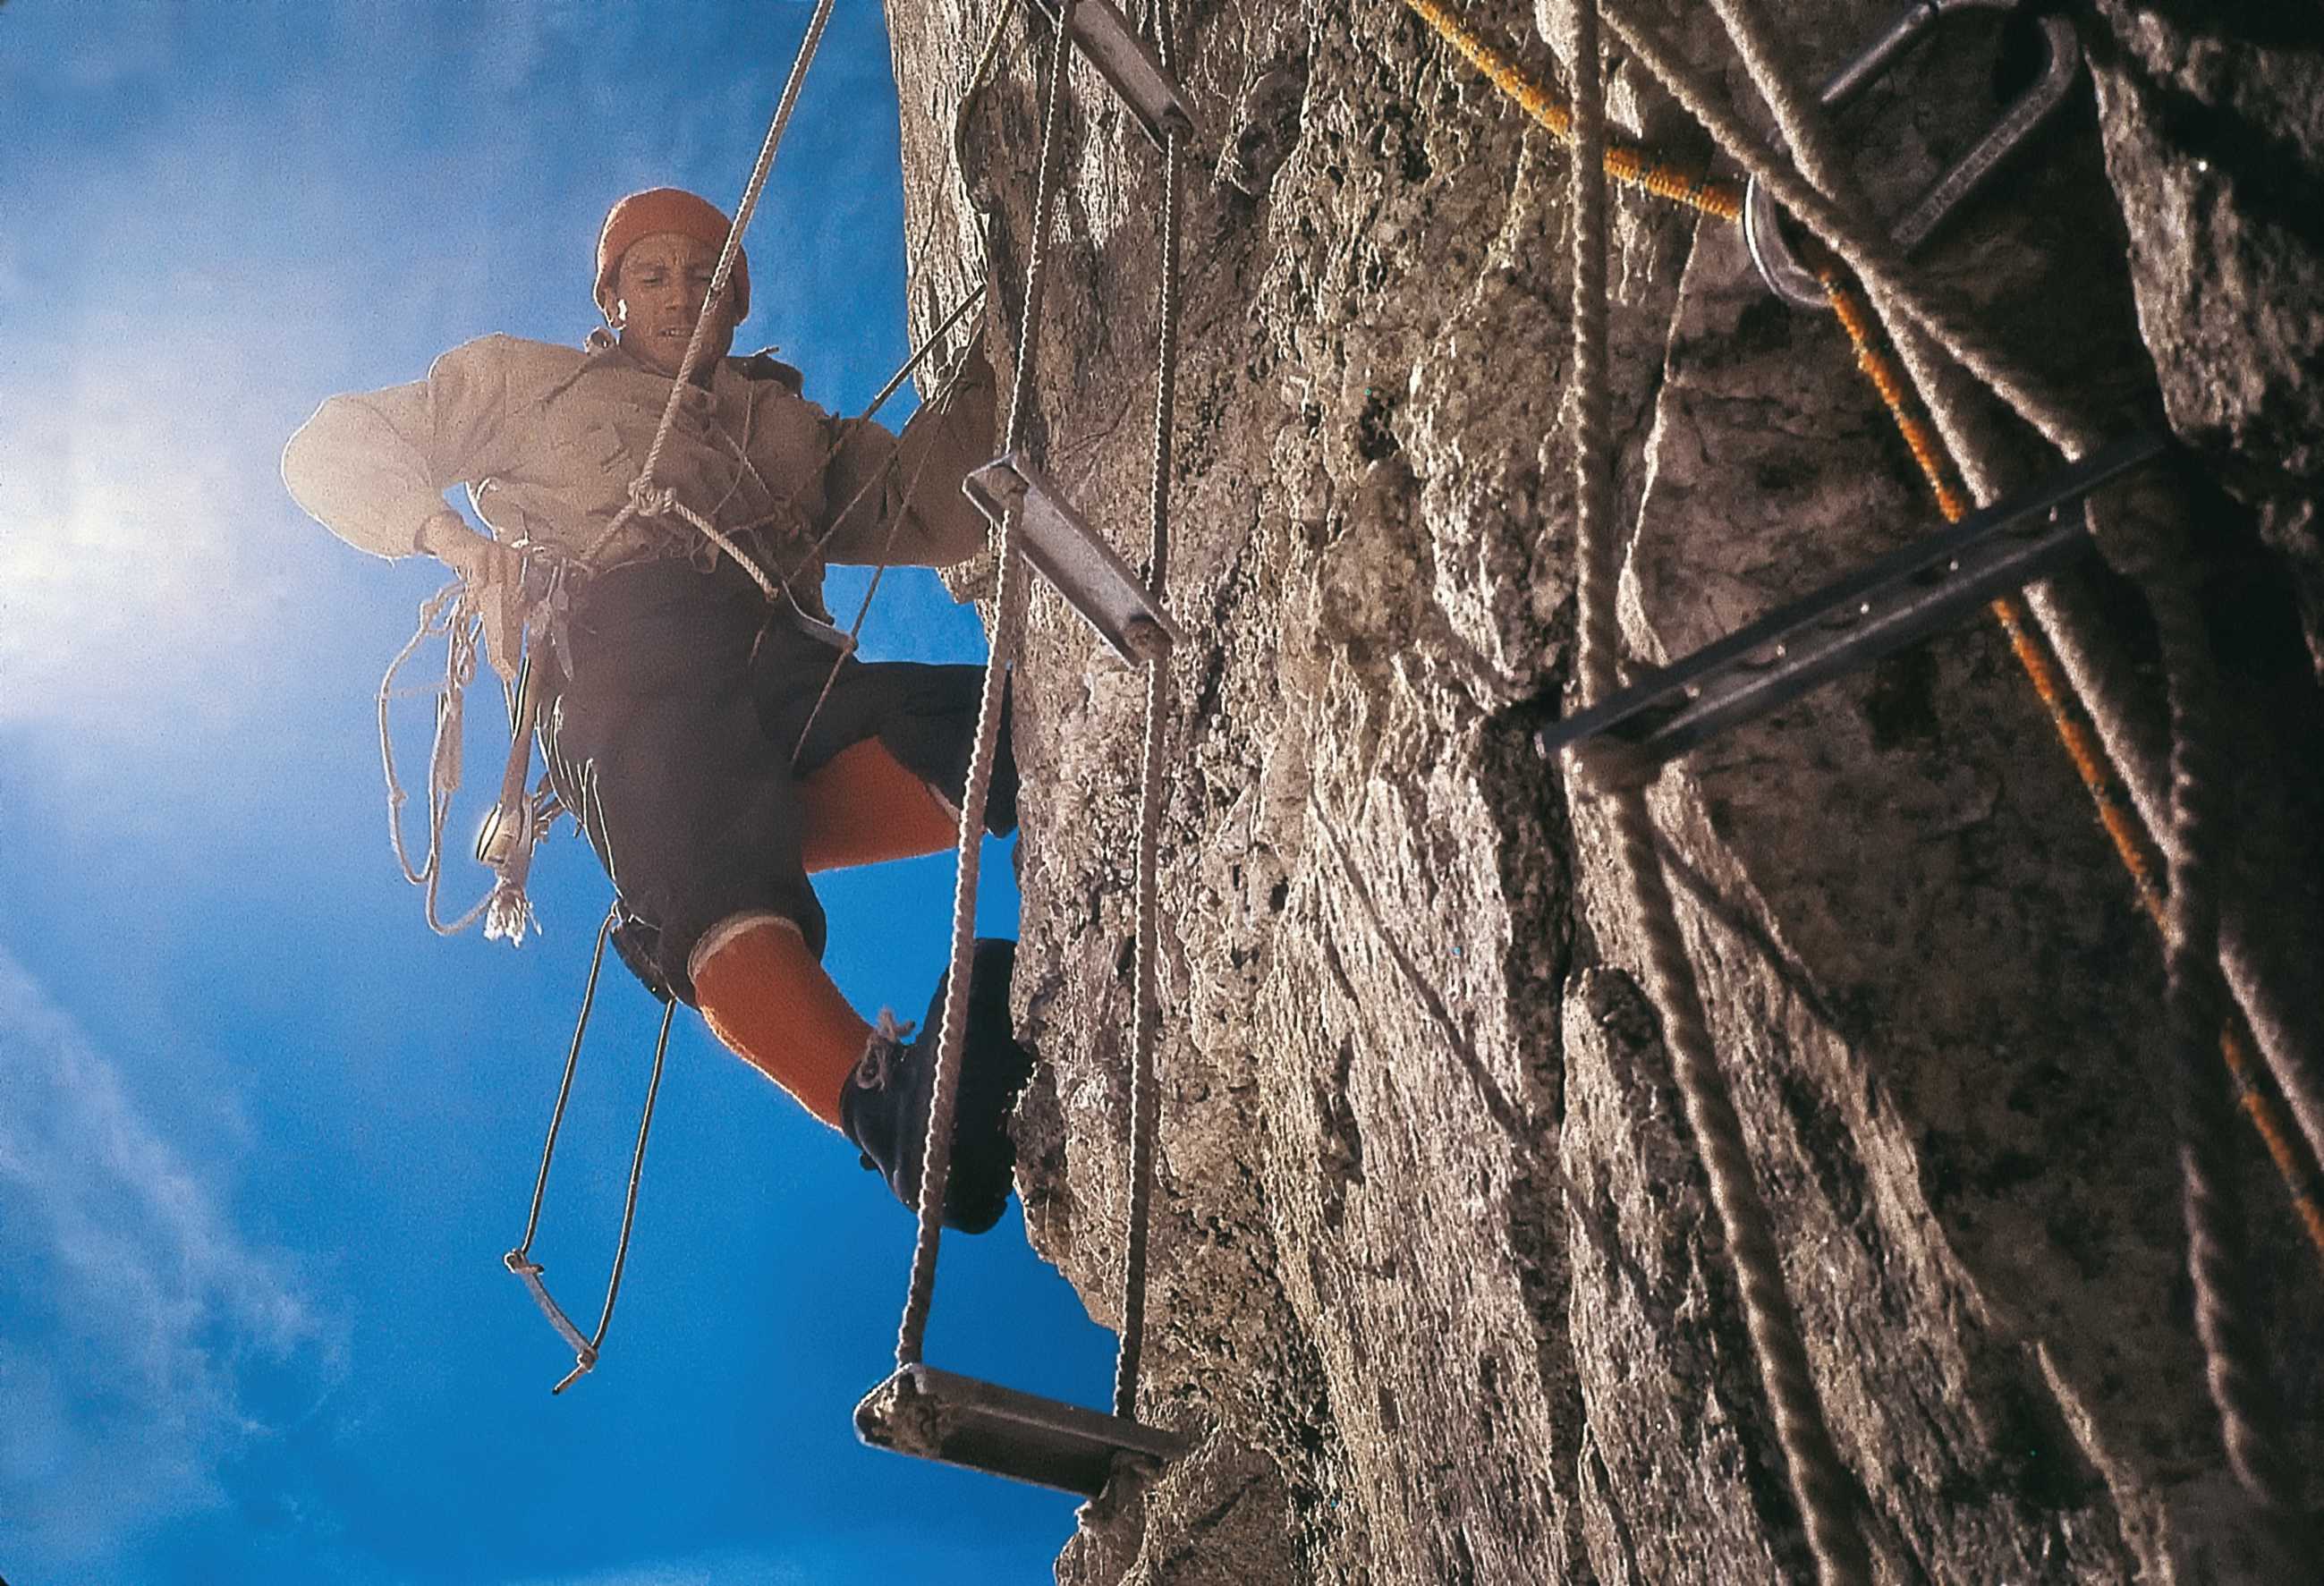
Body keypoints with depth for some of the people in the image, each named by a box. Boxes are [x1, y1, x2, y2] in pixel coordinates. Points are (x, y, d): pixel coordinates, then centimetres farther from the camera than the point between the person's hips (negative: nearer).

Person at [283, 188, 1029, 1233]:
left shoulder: (790, 427, 40)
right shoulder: (527, 381, 34)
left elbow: (945, 517, 29)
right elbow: (331, 450, 27)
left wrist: (982, 369, 21)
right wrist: (449, 531, 7)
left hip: (791, 668, 4)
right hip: (628, 657, -4)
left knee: (1003, 733, -31)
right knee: (728, 907, -38)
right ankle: (894, 1111, -62)